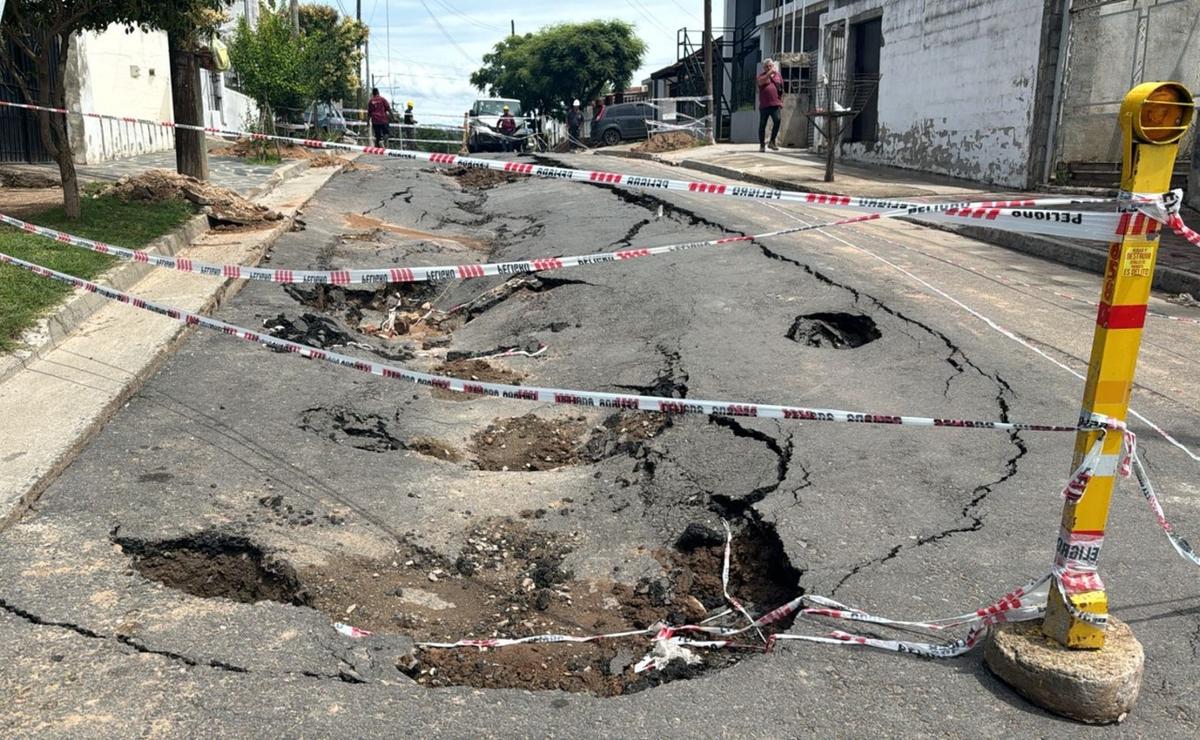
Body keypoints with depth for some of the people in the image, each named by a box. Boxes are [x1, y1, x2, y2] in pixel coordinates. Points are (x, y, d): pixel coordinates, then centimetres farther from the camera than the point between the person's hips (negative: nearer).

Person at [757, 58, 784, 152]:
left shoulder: (778, 75, 14)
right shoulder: (762, 76, 6)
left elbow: (782, 87, 22)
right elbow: (761, 82, -18)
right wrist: (769, 73, -21)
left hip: (775, 103, 1)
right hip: (764, 104, -1)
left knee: (777, 120, -18)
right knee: (762, 124, 3)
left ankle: (772, 142, -6)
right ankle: (762, 145, 12)